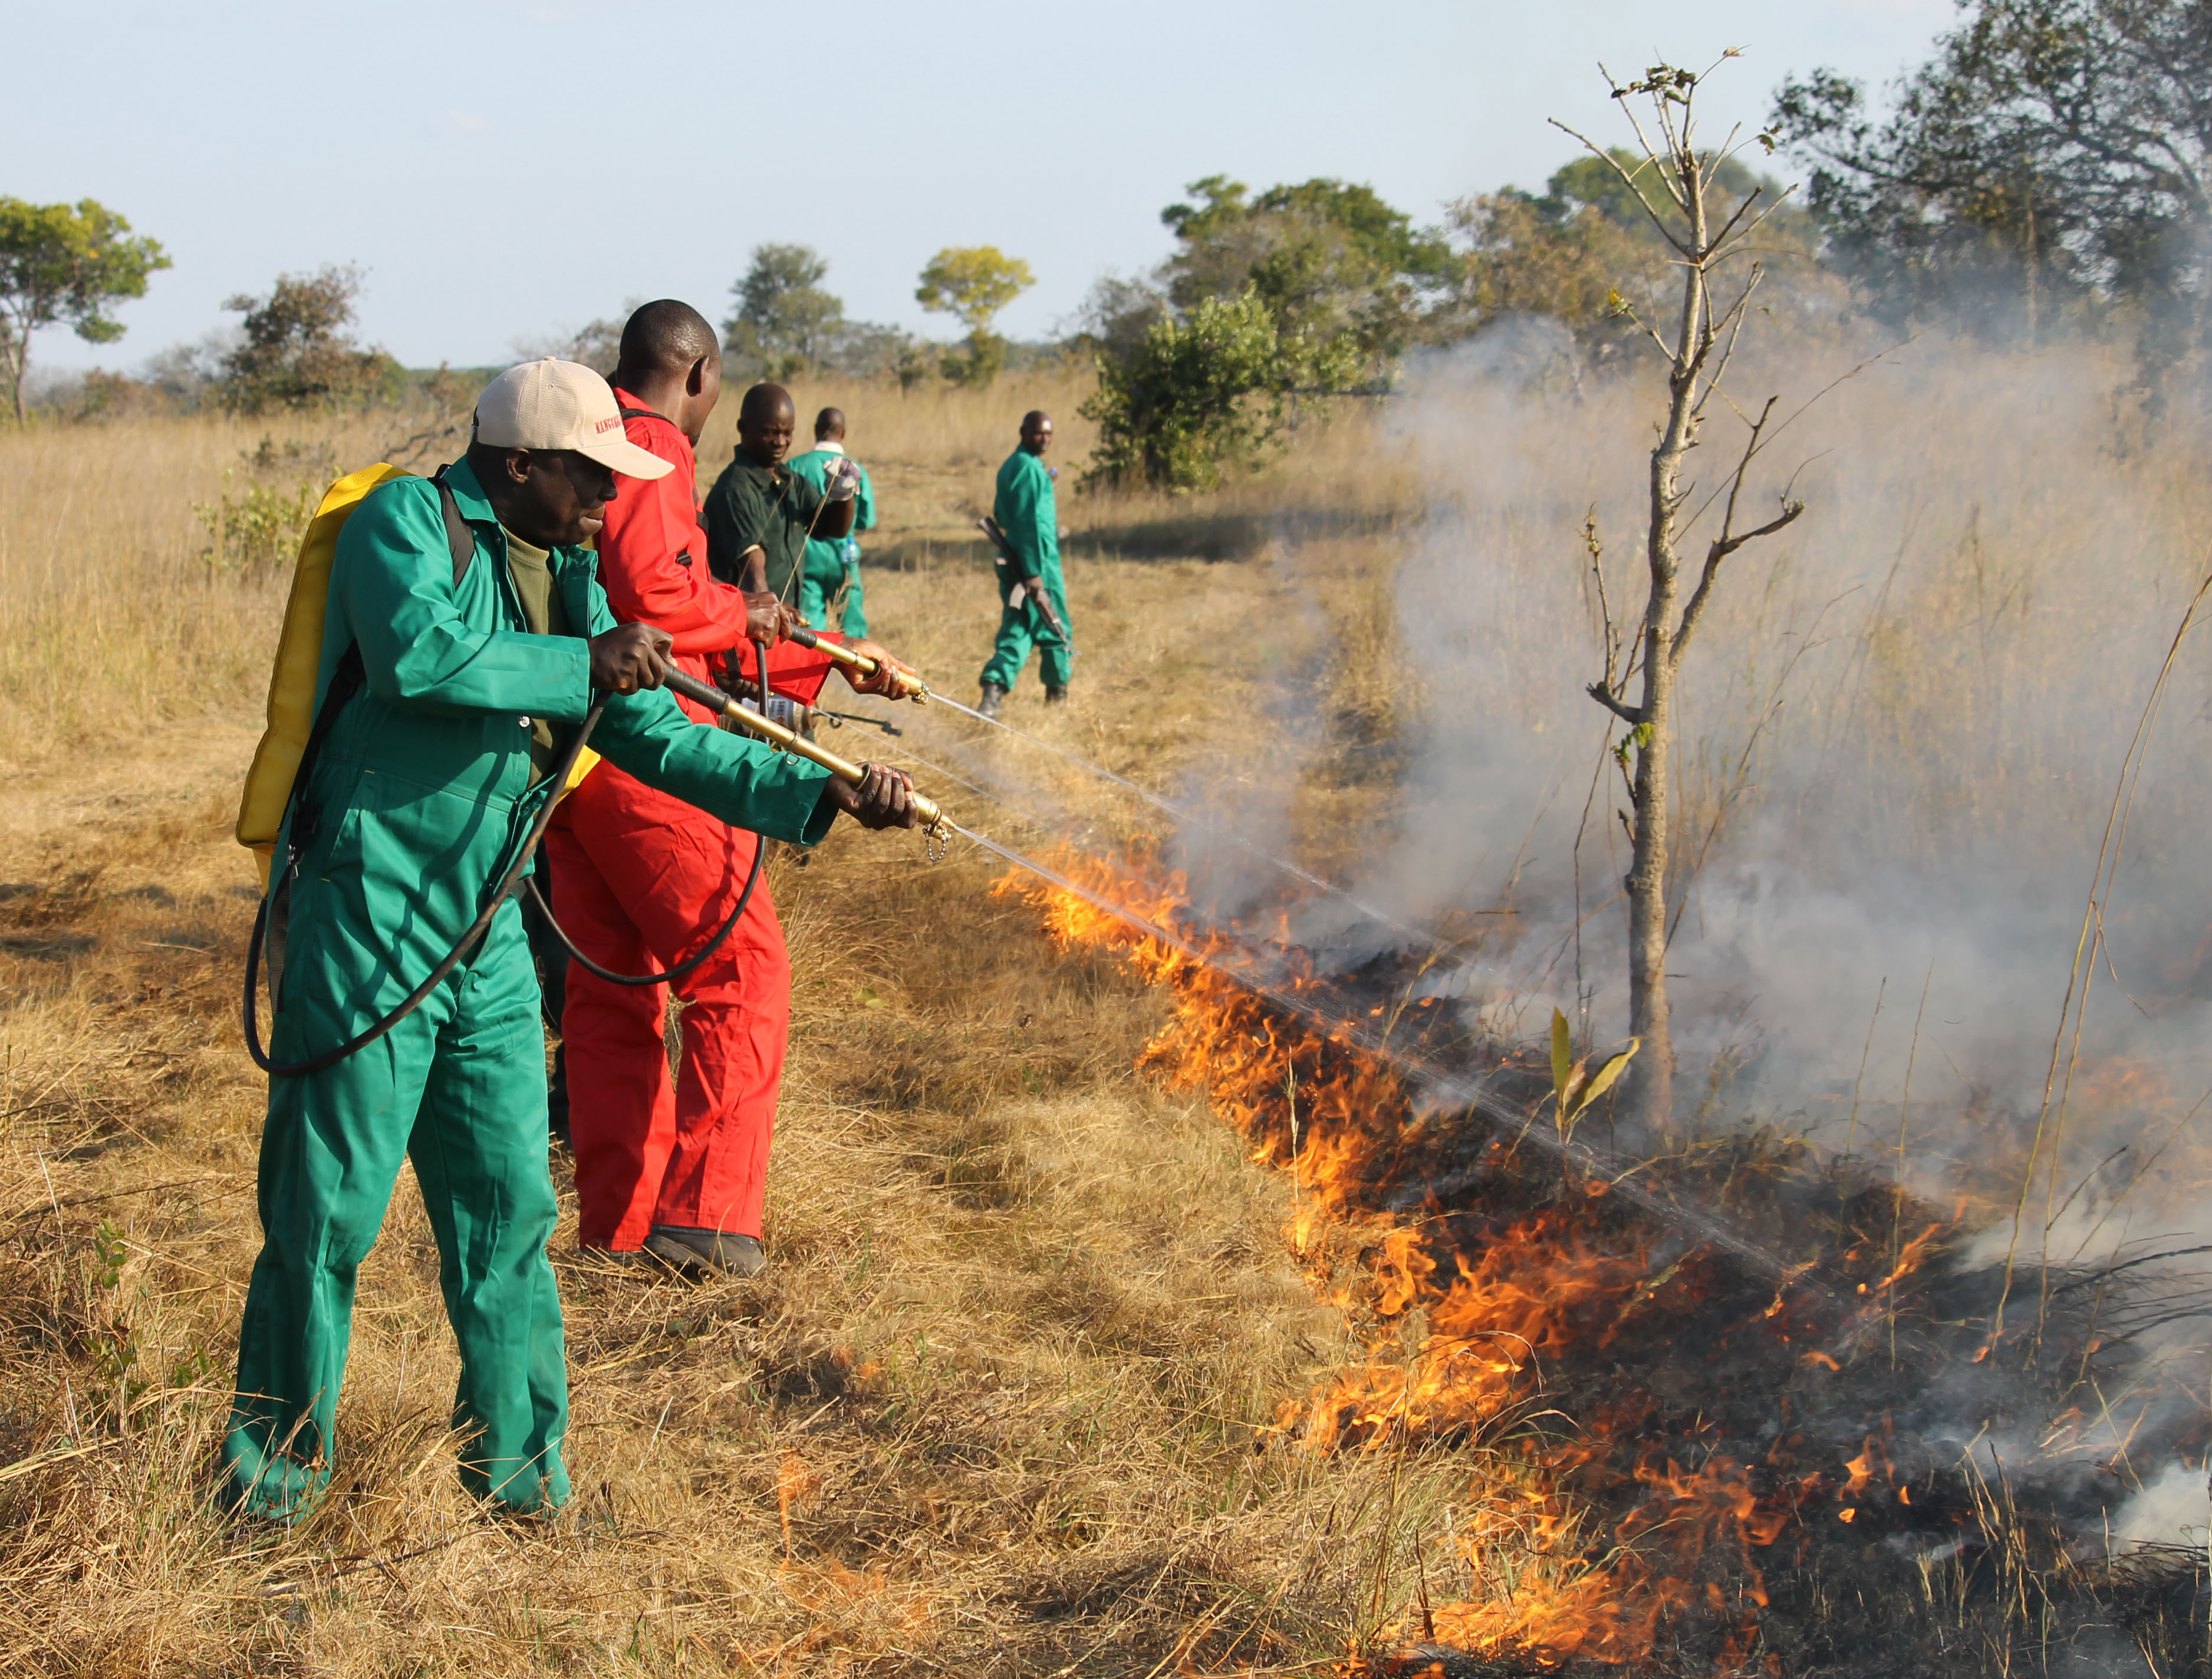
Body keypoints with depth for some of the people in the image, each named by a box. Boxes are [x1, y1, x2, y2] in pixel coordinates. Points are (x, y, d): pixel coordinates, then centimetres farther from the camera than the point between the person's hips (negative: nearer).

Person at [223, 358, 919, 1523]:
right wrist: (583, 667, -17)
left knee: (508, 1209, 9)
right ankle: (275, 1473, 14)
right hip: (368, 926, -7)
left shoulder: (568, 583, 15)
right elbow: (417, 652, -26)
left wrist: (825, 794, 5)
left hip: (487, 939, 7)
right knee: (328, 1210, -1)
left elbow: (661, 740, 14)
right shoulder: (408, 520, -7)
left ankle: (518, 1474, 20)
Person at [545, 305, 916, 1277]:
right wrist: (736, 611, -7)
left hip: (566, 750, 10)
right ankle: (702, 1215, -12)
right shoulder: (652, 447, -8)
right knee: (741, 971, -7)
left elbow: (705, 632, 27)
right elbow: (645, 586, -26)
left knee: (612, 985, 13)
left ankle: (617, 1221, 17)